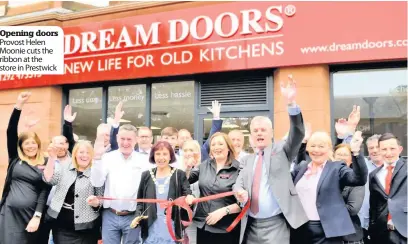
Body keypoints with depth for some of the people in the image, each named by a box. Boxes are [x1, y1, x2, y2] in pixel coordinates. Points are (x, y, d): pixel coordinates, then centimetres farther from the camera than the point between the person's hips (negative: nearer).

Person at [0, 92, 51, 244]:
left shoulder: (46, 164, 3)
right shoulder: (15, 159, 8)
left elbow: (45, 191, -2)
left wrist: (37, 216, -11)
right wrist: (18, 106, -10)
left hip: (32, 214, -1)